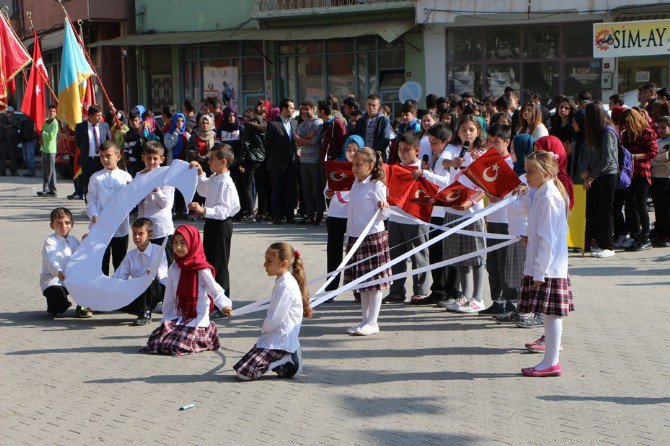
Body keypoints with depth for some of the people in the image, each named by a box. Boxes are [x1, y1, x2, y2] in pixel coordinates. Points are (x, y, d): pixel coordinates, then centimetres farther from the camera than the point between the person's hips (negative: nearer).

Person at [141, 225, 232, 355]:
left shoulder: (201, 268, -9)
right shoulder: (174, 268, 9)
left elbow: (215, 291, -12)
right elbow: (169, 297, 15)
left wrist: (224, 305, -31)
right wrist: (166, 319, 13)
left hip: (197, 319, -6)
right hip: (177, 317, 6)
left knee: (175, 346, -23)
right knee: (155, 342, -11)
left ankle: (207, 335, 7)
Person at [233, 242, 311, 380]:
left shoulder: (286, 286, -18)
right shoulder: (282, 282, 14)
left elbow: (274, 318, -20)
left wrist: (264, 330, -2)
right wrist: (265, 331, 10)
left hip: (280, 342, -10)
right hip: (275, 337, 10)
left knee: (243, 372, -18)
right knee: (240, 369, 12)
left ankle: (286, 363, -7)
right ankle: (284, 360, 9)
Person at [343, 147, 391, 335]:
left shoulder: (376, 186, -11)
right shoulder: (356, 185, 12)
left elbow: (384, 215, -10)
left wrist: (383, 207, -29)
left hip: (373, 237, -8)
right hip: (355, 237, 8)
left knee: (374, 281, -2)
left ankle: (372, 323, 2)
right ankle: (365, 320, 18)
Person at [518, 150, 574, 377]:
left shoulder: (548, 198, -16)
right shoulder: (539, 194, 13)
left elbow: (547, 239, -19)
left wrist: (539, 272, -19)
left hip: (547, 268, -9)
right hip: (544, 267, 9)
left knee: (552, 313, -4)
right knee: (551, 314, 11)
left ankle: (551, 363, -1)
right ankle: (550, 361, 16)